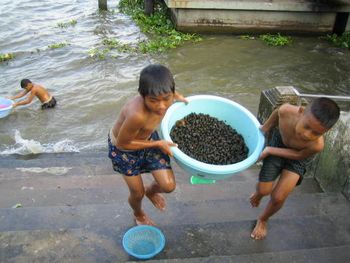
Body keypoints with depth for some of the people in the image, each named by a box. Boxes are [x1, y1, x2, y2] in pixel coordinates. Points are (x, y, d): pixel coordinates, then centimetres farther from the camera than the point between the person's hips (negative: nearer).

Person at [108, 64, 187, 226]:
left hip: (147, 138, 5)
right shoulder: (137, 115, -45)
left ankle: (151, 191, 38)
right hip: (124, 148, -5)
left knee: (168, 186, 0)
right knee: (137, 192, 13)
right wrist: (158, 144, -23)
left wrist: (175, 96, -9)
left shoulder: (164, 99, -26)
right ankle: (139, 215, 50)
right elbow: (122, 143, -27)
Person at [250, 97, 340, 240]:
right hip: (278, 141, 1)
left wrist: (269, 150, -24)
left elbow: (298, 155, -22)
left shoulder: (316, 145, -42)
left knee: (278, 197, -5)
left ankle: (263, 220, 29)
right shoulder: (286, 110, -39)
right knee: (264, 190, 5)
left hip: (298, 155, -1)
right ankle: (258, 194, 45)